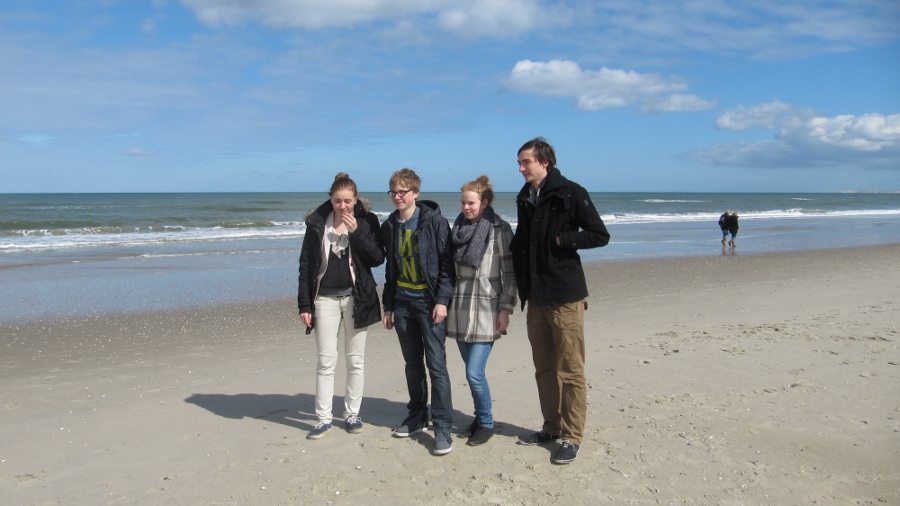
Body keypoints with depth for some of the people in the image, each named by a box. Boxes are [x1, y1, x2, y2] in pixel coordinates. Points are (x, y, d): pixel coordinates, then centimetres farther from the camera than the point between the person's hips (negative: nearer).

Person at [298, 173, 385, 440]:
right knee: (325, 361, 2)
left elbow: (377, 258, -7)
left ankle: (352, 414, 21)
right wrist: (304, 304, -3)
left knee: (355, 361, 8)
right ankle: (323, 418, 11)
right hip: (325, 298, 0)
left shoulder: (367, 221, -1)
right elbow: (306, 265, 1)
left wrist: (356, 232, -18)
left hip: (356, 298, 0)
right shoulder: (317, 223, 0)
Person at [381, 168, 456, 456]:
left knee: (436, 364, -6)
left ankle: (443, 428, -1)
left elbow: (447, 263, -9)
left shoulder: (433, 221, -7)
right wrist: (388, 306, 15)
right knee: (412, 364, 13)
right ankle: (417, 418, 25)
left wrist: (442, 300, -16)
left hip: (429, 302, -5)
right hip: (402, 302, 6)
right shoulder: (390, 227, 10)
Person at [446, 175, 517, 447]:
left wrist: (506, 309, -12)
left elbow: (509, 273, -7)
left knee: (474, 373, -8)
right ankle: (479, 418, 28)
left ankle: (486, 424, 13)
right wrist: (446, 303, 13)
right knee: (472, 371, 11)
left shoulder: (500, 229, -6)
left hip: (486, 312, -5)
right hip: (460, 312, 5)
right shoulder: (458, 228, 10)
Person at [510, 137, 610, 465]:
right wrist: (523, 288, 12)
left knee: (570, 371, -1)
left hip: (565, 297, -7)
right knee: (544, 369, 13)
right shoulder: (524, 199, 12)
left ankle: (572, 437, 9)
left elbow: (600, 235, -8)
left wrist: (561, 239, -15)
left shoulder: (571, 193, -8)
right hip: (536, 298, 7)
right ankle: (552, 428, 25)